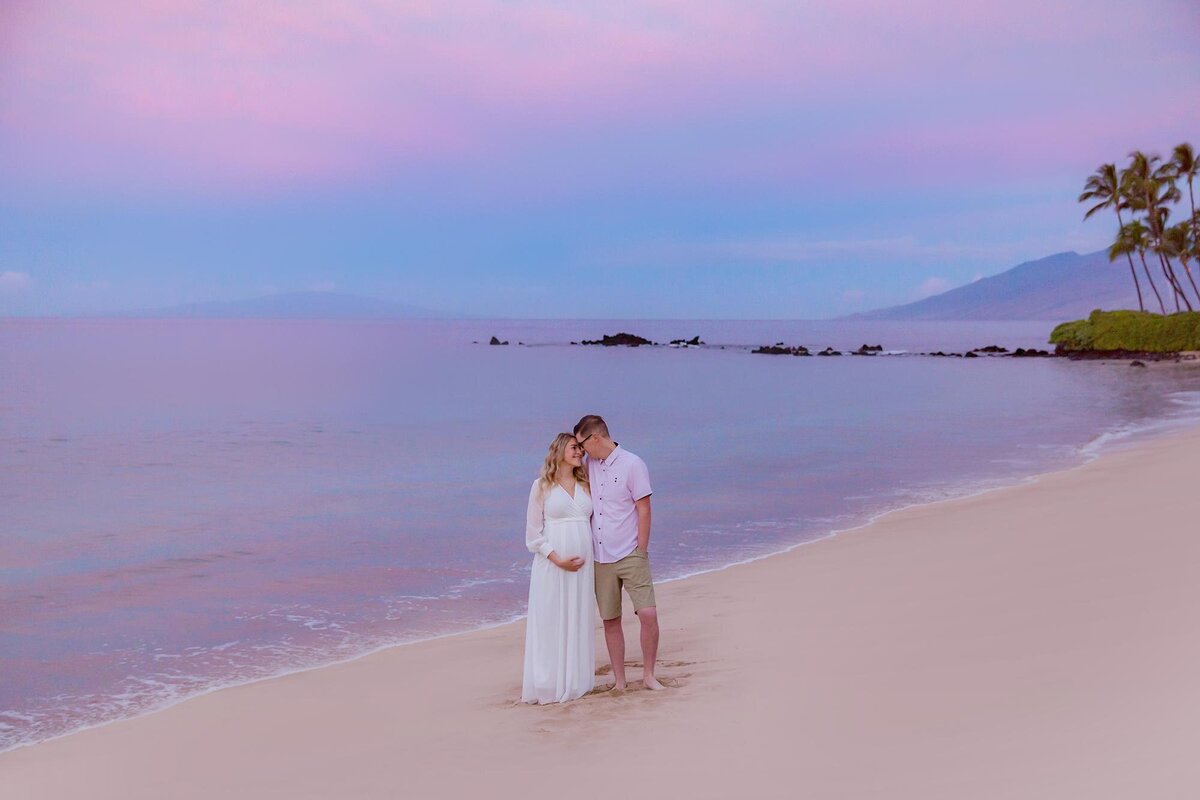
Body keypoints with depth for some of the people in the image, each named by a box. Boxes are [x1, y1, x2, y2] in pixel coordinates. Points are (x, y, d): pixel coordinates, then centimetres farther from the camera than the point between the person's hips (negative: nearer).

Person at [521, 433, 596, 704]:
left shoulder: (585, 485, 13)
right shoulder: (542, 486, 0)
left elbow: (592, 524, 15)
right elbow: (533, 533, -4)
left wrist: (594, 562, 2)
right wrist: (557, 559, -14)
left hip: (582, 566, 4)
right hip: (551, 566, -4)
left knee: (579, 625, 6)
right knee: (550, 624, -1)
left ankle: (575, 683, 14)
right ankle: (548, 686, 5)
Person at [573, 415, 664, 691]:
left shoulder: (632, 464, -7)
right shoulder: (590, 466, 9)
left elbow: (644, 510, -7)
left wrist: (641, 551, -9)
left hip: (630, 555, -5)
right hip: (601, 558, 5)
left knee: (648, 614, -11)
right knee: (610, 621, 7)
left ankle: (648, 675, 5)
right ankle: (619, 681, 16)